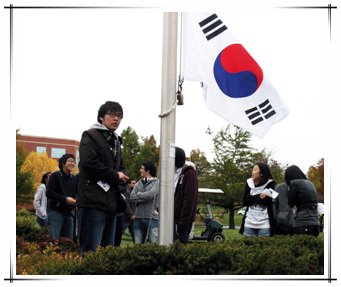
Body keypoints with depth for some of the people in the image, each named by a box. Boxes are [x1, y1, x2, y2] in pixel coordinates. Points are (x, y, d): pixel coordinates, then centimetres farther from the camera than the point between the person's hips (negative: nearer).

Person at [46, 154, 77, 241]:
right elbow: (49, 193, -10)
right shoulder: (55, 176, -1)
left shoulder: (73, 178, 15)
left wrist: (76, 201, 0)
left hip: (69, 213, 6)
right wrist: (65, 199, -16)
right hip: (56, 212, -6)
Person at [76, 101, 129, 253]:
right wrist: (115, 176, -7)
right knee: (91, 251, -12)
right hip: (93, 202, -9)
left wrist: (122, 176, 6)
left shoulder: (115, 141, 24)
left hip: (111, 204, 9)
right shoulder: (90, 136, -2)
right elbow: (89, 163, -15)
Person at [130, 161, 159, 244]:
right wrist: (144, 197, -7)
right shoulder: (139, 183, 17)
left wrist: (139, 194, 1)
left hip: (152, 218, -5)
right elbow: (132, 197, 4)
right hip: (138, 218, 5)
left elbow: (151, 194, -15)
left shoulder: (157, 183, 2)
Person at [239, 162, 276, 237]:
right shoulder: (249, 183, 10)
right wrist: (259, 197, -7)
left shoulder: (269, 184, 0)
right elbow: (244, 201, 1)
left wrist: (252, 198, -7)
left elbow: (268, 201, -12)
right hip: (249, 222, 3)